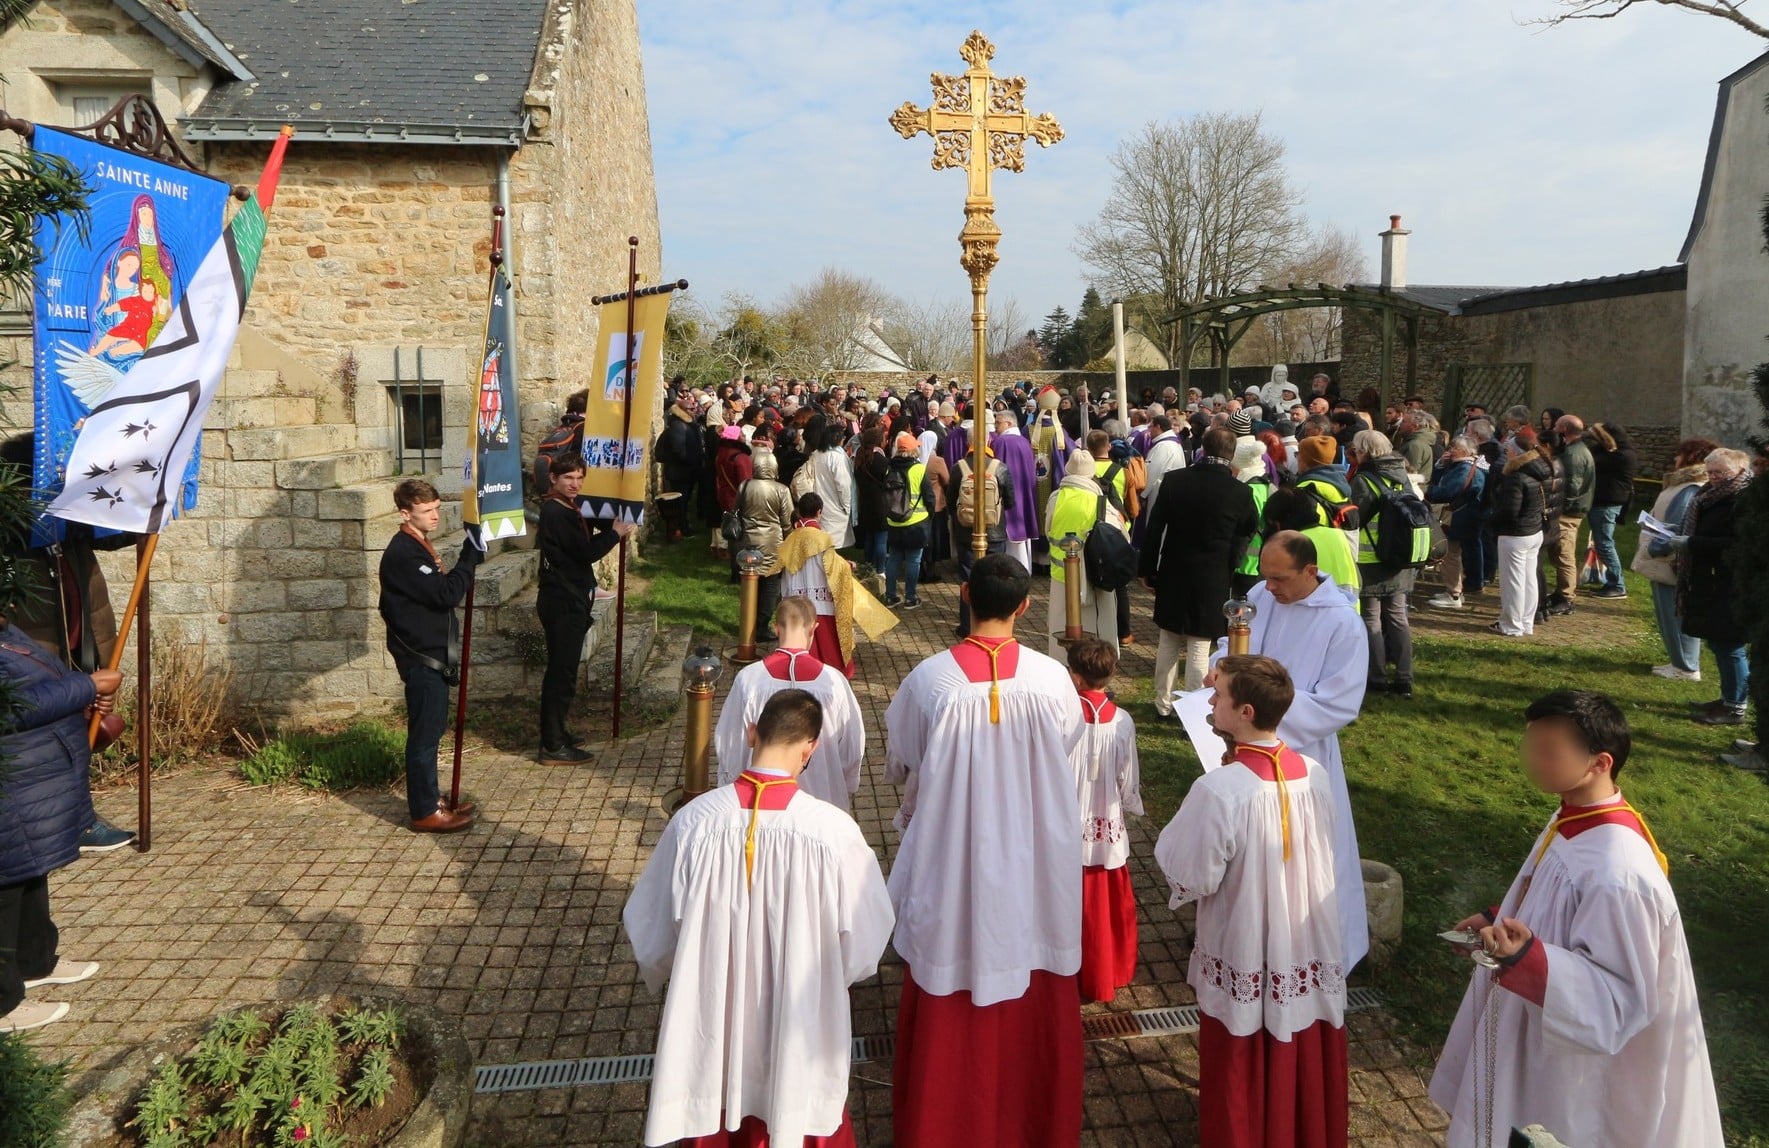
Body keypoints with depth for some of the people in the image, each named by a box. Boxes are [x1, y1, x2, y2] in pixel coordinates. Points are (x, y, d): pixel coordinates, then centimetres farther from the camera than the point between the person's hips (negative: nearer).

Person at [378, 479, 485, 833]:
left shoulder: (418, 547, 14)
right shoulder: (403, 553, -19)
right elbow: (446, 593, -26)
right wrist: (471, 556, -23)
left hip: (431, 654, 10)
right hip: (420, 657, -10)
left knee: (431, 729, 17)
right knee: (424, 732, -3)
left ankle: (431, 799, 27)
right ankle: (425, 812, 5)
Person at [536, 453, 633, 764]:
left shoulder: (574, 505, 12)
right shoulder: (555, 512, -18)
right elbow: (587, 552, -20)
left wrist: (614, 523, -10)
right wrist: (615, 533, -8)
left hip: (570, 599, 10)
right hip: (562, 602, -10)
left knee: (562, 669, 18)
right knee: (562, 672, -5)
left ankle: (554, 733, 29)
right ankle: (554, 747, 1)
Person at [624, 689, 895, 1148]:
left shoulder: (694, 819, -18)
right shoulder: (833, 829, -23)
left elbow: (650, 923, -5)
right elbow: (865, 938, -10)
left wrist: (664, 973, 17)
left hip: (712, 1025, 2)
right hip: (801, 1028, -1)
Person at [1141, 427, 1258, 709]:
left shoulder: (1173, 480, -7)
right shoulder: (1240, 492, -11)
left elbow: (1154, 528, -3)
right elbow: (1249, 534, 2)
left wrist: (1147, 570, 5)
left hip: (1173, 575, 2)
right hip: (1214, 580, -2)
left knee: (1168, 643, 15)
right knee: (1199, 648, 4)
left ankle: (1164, 703, 25)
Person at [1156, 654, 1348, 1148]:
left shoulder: (1219, 790, -28)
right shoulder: (1316, 775, -8)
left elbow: (1192, 880, -21)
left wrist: (1175, 833, -4)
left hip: (1244, 961, -5)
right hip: (1312, 954, 5)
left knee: (1244, 1071, 16)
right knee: (1306, 1062, 23)